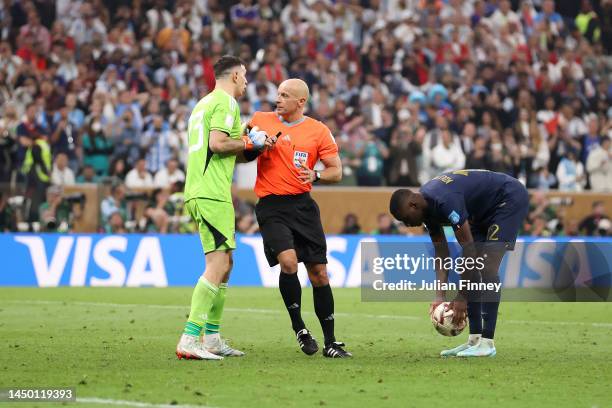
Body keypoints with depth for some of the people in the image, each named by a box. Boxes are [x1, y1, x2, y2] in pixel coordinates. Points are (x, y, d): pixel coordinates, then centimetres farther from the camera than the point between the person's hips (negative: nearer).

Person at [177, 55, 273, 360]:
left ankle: (212, 339, 19)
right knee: (217, 265, -14)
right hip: (212, 194, -10)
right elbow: (217, 143, -18)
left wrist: (250, 144, 18)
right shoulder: (226, 102, -6)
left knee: (224, 265, 16)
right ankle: (189, 340, -20)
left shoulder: (204, 103, 23)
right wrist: (250, 143, -4)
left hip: (198, 193, 10)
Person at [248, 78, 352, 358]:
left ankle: (330, 342, 11)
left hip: (303, 205, 1)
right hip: (271, 206, -1)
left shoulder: (319, 131, 3)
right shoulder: (260, 120, 5)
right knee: (288, 261, -22)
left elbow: (336, 171, 5)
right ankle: (298, 327, -3)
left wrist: (315, 176, -16)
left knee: (319, 273, 1)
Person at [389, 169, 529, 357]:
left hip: (510, 199, -10)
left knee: (487, 267, -18)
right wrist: (440, 296, -7)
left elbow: (468, 250, -30)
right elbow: (441, 254, 2)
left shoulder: (445, 201, -33)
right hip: (486, 208, 10)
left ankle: (487, 343, -18)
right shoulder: (427, 207, -4)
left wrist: (461, 298, -24)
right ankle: (474, 340, 5)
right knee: (471, 269, 3)